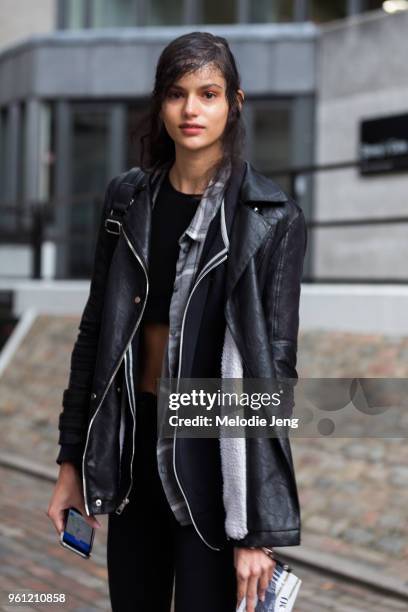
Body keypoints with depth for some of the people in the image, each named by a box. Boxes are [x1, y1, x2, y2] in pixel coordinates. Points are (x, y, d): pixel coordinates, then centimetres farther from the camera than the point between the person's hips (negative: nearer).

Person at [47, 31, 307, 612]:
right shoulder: (129, 199, 4)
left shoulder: (273, 218, -9)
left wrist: (258, 529, -14)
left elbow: (273, 363, -11)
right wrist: (72, 462, 8)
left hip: (215, 449, -4)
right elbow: (95, 330, 9)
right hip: (132, 439, 4)